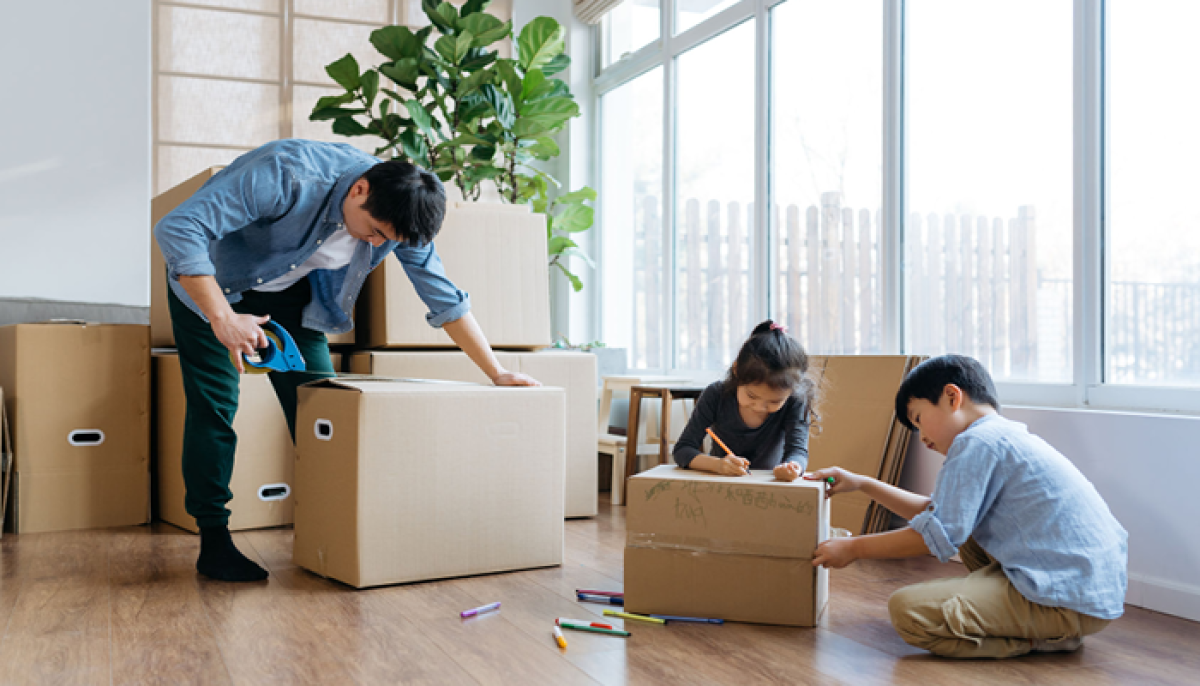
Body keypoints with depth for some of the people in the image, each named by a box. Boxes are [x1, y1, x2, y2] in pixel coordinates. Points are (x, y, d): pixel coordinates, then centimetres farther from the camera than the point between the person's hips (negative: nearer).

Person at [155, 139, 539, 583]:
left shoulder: (397, 214, -20)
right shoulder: (288, 175, -38)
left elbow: (445, 299, -9)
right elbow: (177, 228, -40)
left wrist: (497, 374, -10)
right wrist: (223, 318, -46)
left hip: (288, 294, 4)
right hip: (209, 282, -4)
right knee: (215, 404, -11)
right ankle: (213, 541, 1)